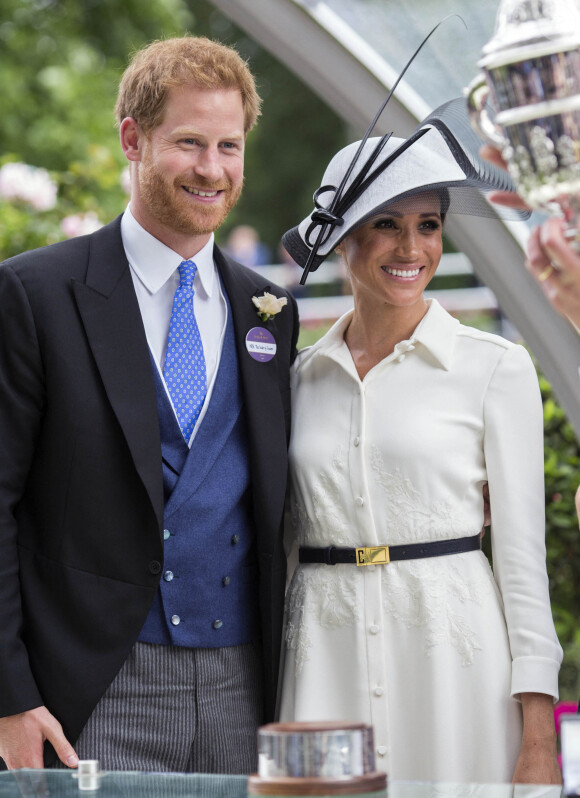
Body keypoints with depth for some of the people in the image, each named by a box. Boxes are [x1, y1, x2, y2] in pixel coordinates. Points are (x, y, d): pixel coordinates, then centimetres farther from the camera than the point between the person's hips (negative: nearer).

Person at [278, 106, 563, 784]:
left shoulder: (495, 367, 0)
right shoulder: (301, 375, 10)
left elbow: (521, 552, -3)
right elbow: (281, 537, 14)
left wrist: (538, 737, -8)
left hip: (451, 651, -3)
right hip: (324, 655, 3)